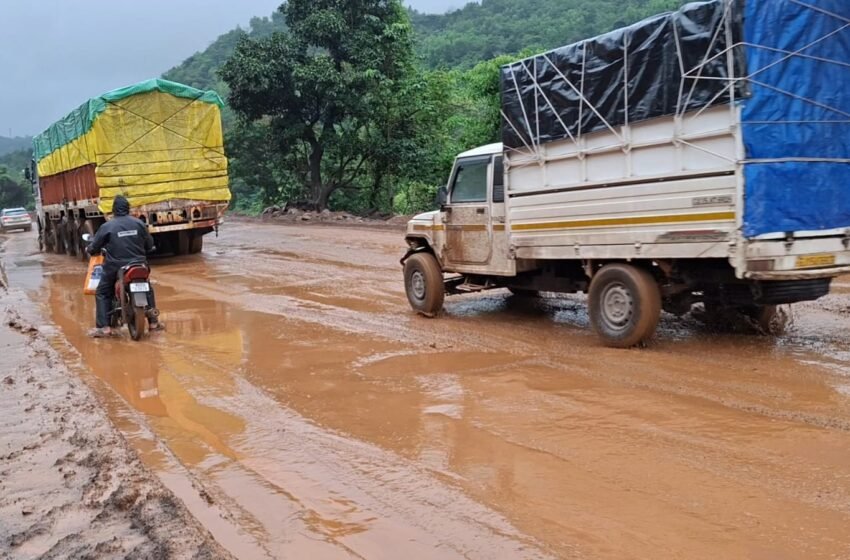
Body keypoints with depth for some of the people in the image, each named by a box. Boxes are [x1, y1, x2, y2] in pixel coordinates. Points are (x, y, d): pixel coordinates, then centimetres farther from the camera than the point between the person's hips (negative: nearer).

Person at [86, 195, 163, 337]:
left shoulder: (107, 227, -5)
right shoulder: (139, 224, 3)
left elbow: (95, 247, 1)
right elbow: (149, 245, 8)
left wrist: (89, 250, 25)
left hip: (115, 267, -2)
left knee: (102, 294, 12)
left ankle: (103, 327, 2)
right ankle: (153, 322, 21)